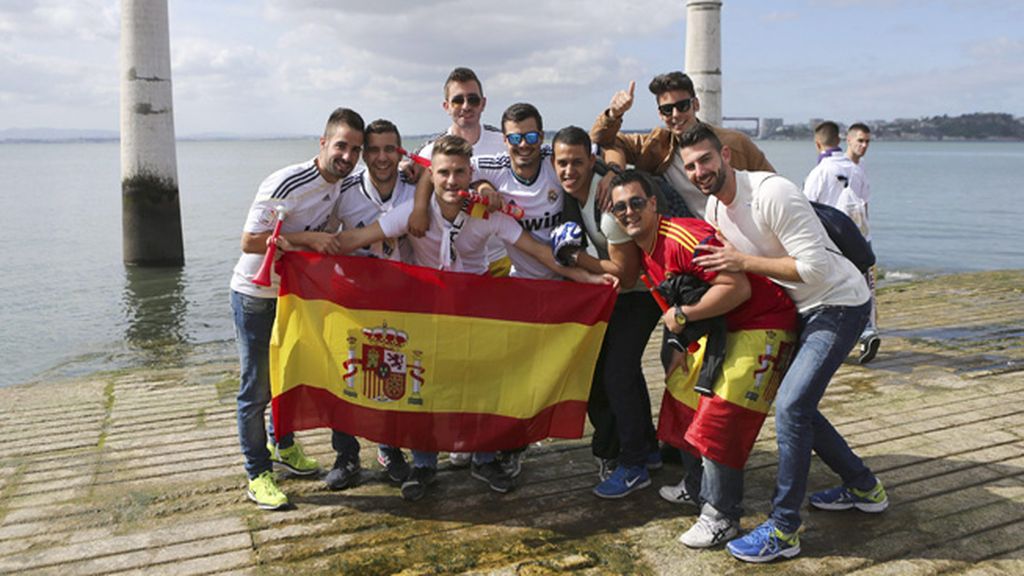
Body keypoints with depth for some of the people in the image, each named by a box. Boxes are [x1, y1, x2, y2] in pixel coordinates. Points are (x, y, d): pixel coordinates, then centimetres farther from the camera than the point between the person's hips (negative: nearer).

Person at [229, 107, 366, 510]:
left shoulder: (343, 186, -1)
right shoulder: (287, 184, -25)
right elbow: (250, 241, -27)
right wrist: (308, 238, -31)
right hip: (256, 297, -7)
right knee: (257, 388, 1)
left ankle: (283, 446, 41)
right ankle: (257, 476, 12)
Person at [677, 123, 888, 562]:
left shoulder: (772, 194, -25)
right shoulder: (715, 205, 2)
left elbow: (815, 266, -29)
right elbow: (725, 273, 13)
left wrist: (743, 261, -27)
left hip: (839, 304, -9)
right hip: (802, 308, 9)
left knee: (790, 406, -17)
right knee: (796, 404, 15)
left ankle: (783, 530, -4)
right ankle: (864, 488, 35)